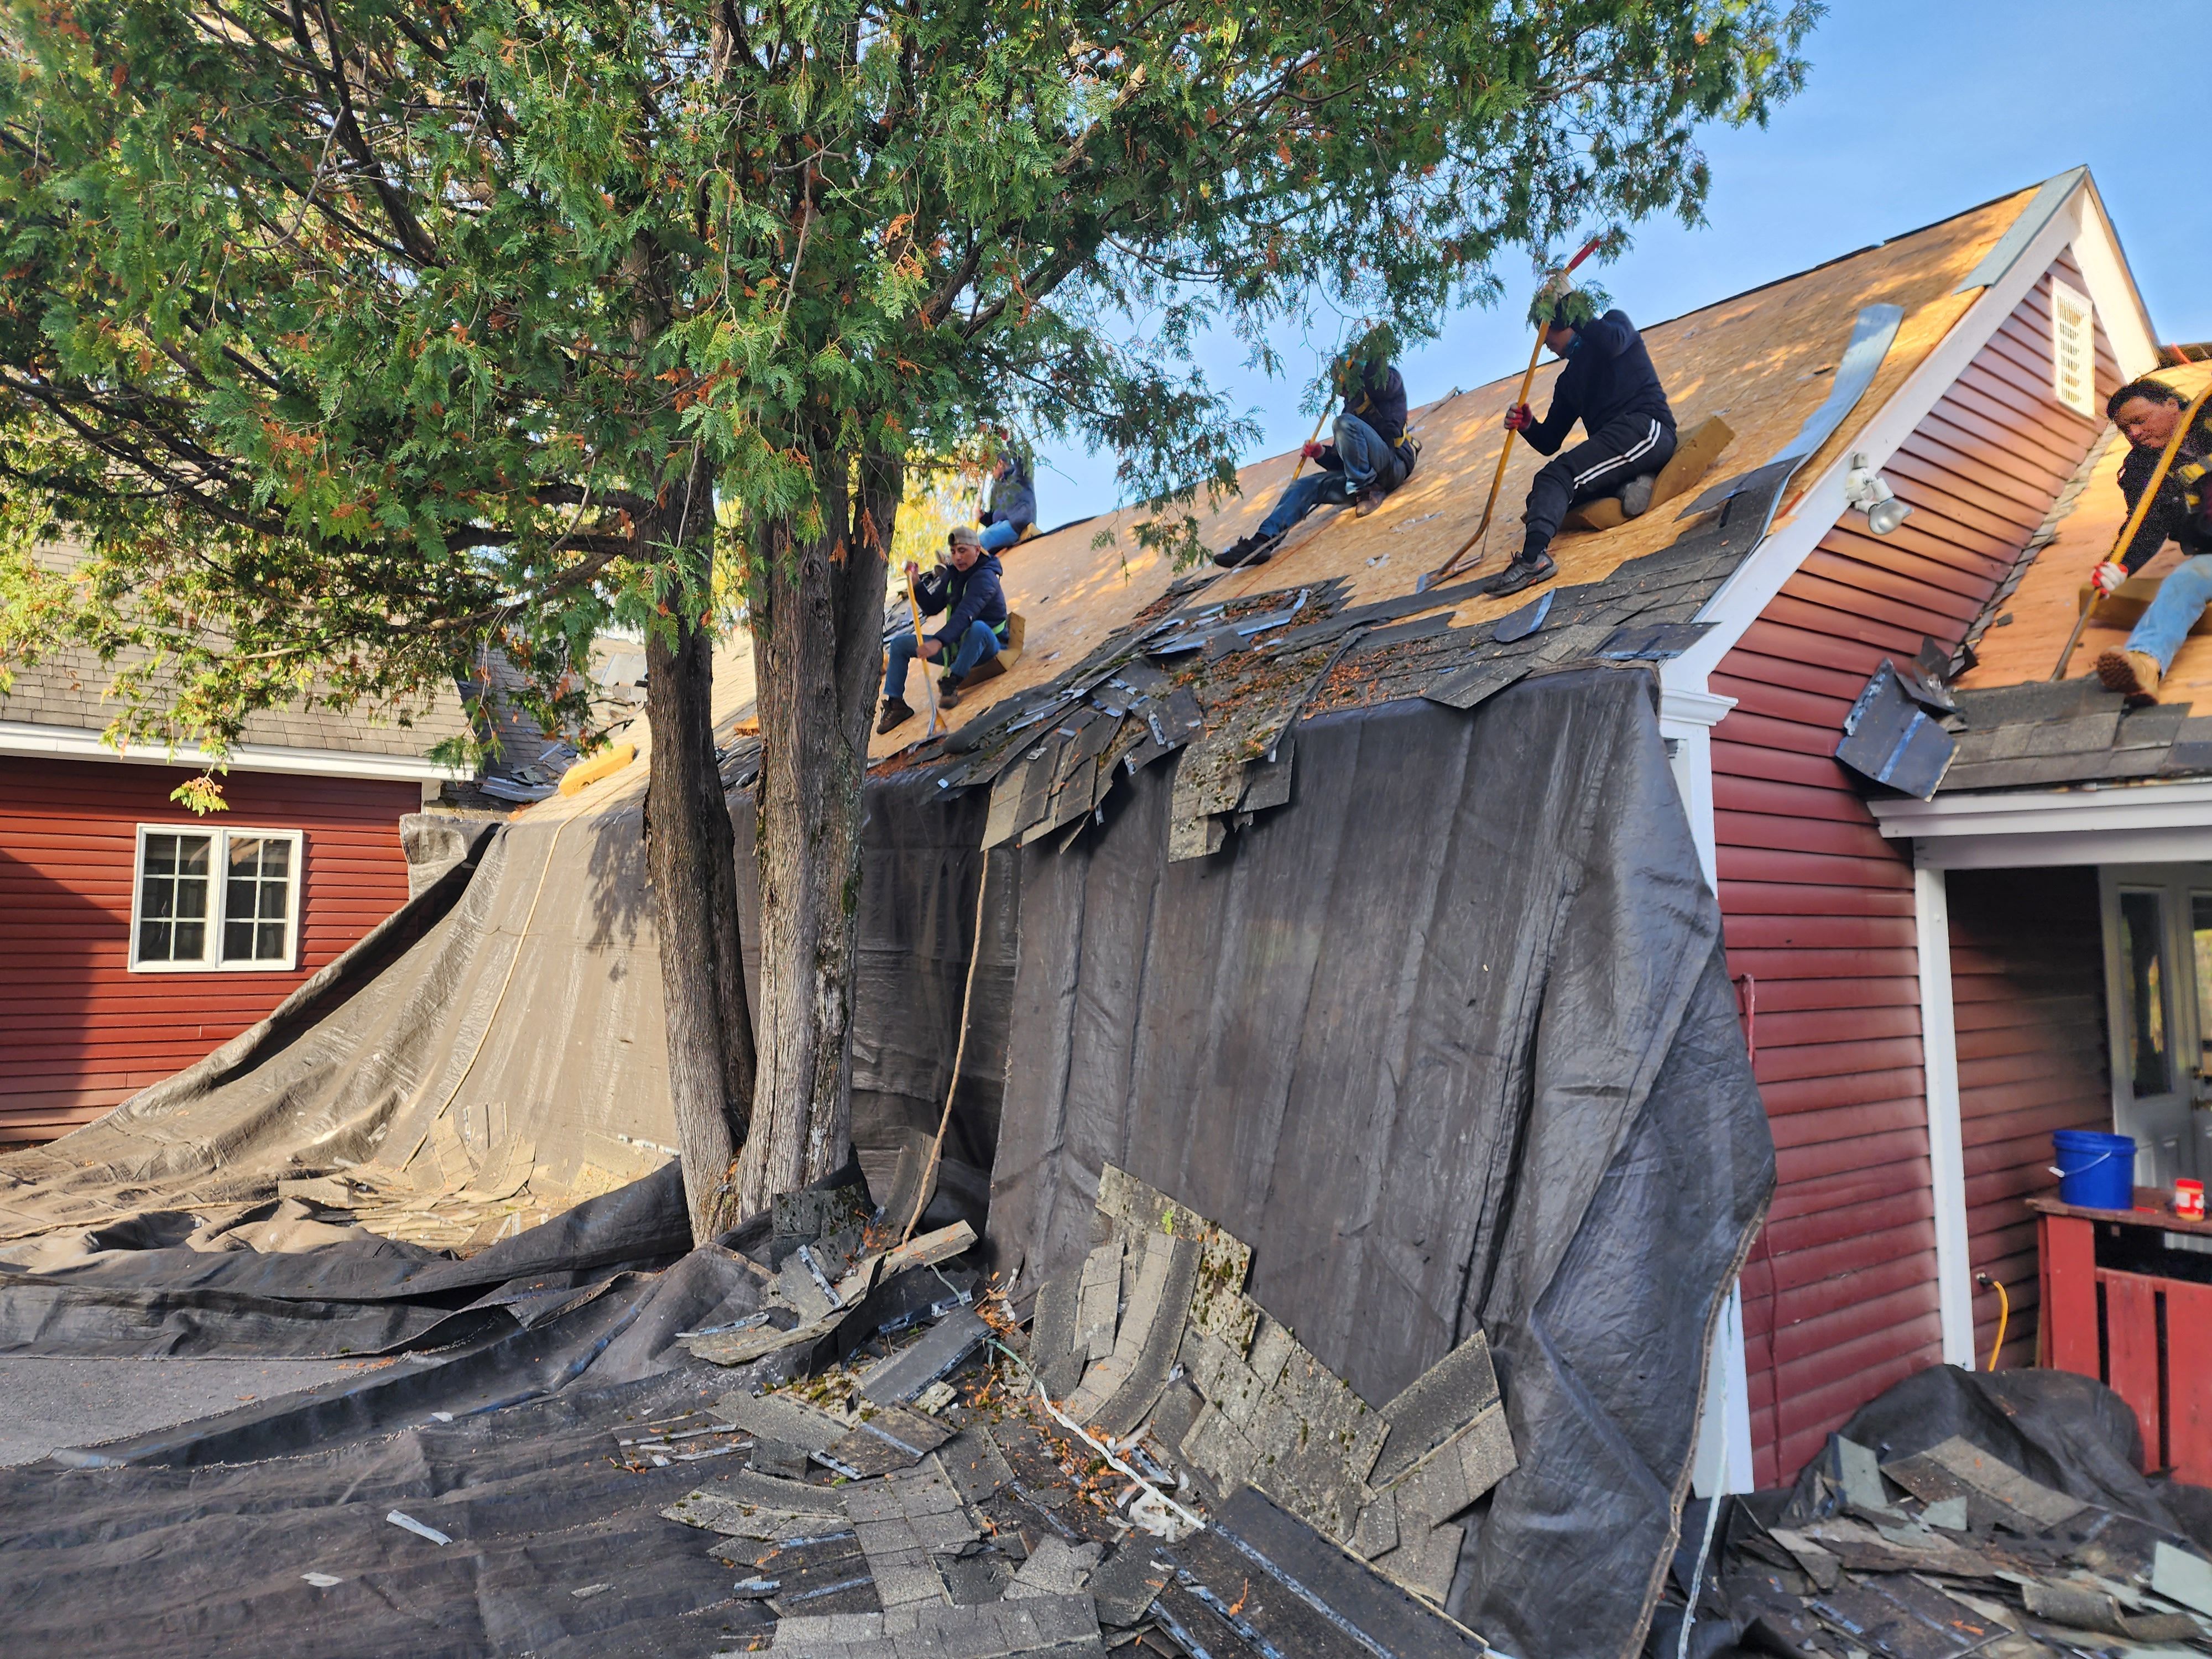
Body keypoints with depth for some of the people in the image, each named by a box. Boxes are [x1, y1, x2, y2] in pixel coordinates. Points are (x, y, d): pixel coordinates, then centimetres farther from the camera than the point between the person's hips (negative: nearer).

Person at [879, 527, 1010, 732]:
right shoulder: (952, 575, 7)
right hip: (956, 647, 8)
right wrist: (916, 583, -6)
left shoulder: (984, 577, -19)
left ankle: (951, 683, -32)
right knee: (899, 643, 3)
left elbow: (965, 614, -35)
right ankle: (895, 704, 0)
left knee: (979, 627, -43)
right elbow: (931, 608, 11)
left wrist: (939, 642, -47)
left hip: (985, 645, -8)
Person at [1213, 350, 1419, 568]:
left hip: (1394, 466, -7)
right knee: (1306, 485, -6)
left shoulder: (1387, 381, 10)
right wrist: (1321, 454, 3)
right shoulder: (1350, 408, 29)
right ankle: (1263, 540, -20)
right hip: (1358, 478, 7)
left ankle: (1367, 490, -21)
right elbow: (1339, 464, 22)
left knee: (1346, 422, -25)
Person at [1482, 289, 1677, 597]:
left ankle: (1534, 556, -50)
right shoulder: (1568, 381, 28)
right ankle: (1627, 484, -17)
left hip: (1646, 427, -8)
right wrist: (1527, 426, 0)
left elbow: (1613, 343, -15)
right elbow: (1549, 443, 21)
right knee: (1541, 499, -3)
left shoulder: (1615, 321, 12)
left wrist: (1568, 309, -9)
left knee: (1557, 475, -28)